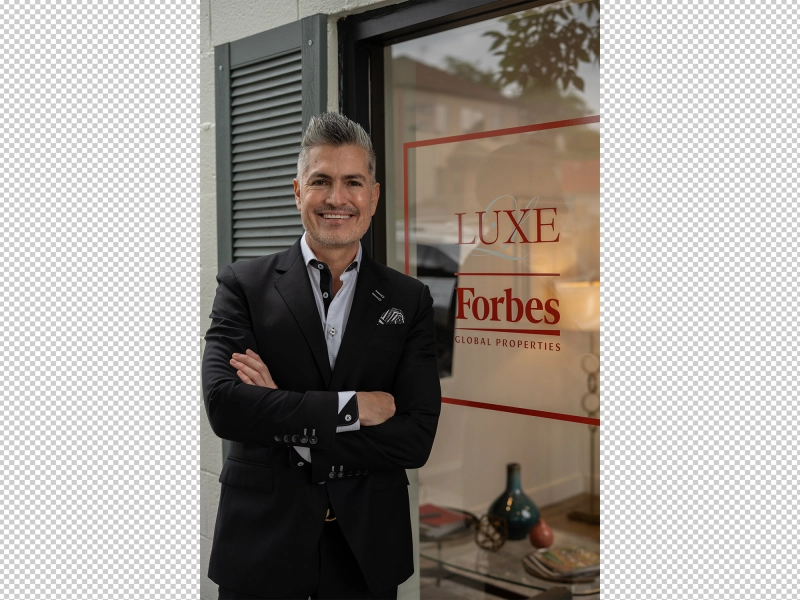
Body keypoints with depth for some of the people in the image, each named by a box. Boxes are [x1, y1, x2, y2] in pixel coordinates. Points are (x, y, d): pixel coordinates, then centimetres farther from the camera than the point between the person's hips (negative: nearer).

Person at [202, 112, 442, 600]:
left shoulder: (410, 301, -2)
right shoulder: (243, 285, -4)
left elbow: (417, 439, -10)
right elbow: (224, 405, -17)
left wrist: (288, 425, -16)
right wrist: (349, 406, -18)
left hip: (368, 547, 1)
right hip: (262, 540, -1)